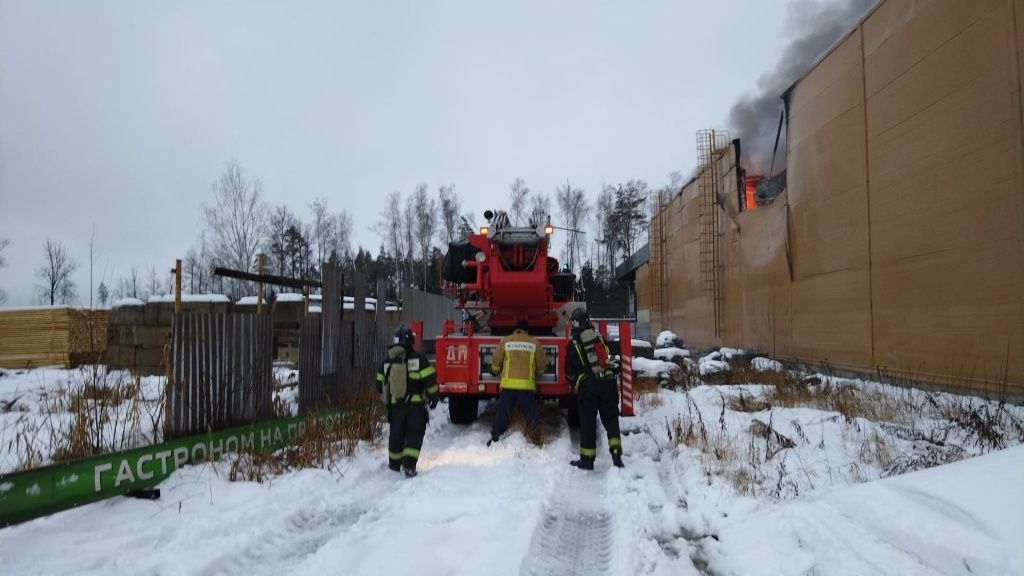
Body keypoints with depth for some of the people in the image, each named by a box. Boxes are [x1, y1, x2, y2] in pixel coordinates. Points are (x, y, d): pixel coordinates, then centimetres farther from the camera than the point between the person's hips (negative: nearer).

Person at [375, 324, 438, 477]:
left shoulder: (387, 361, 5)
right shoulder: (418, 359, -9)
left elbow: (380, 384, 14)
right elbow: (429, 379, -11)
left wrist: (386, 399, 30)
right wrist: (433, 396, 2)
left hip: (395, 405, 4)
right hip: (416, 403, -4)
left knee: (396, 434, 17)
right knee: (415, 433, 4)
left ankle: (394, 463, 29)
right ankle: (409, 464, -8)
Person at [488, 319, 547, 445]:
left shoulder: (505, 341, 4)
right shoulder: (535, 343, 4)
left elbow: (496, 361, 10)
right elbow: (541, 365, 10)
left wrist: (495, 371, 30)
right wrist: (537, 371, 32)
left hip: (508, 384, 1)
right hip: (527, 385, -1)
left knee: (503, 412, 9)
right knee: (530, 414, 10)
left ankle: (495, 437, 11)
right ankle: (535, 438, 10)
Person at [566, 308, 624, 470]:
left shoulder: (573, 344, 0)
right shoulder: (600, 337, 10)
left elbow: (570, 371, 6)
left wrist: (574, 384, 24)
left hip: (587, 387, -2)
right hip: (607, 383, 2)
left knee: (588, 423, 6)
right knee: (611, 420, 10)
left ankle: (587, 460, 12)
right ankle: (616, 454, -2)